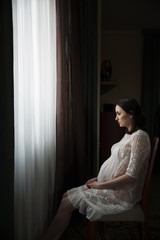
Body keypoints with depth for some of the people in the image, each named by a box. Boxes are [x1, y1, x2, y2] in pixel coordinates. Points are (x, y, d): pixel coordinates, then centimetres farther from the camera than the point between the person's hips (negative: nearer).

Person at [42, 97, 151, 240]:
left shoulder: (140, 137, -18)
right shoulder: (129, 135, 12)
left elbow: (132, 176, -23)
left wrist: (101, 185, -16)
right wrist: (98, 179, 6)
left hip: (121, 194, -9)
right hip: (111, 186, 9)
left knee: (67, 203, -8)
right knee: (66, 196, 2)